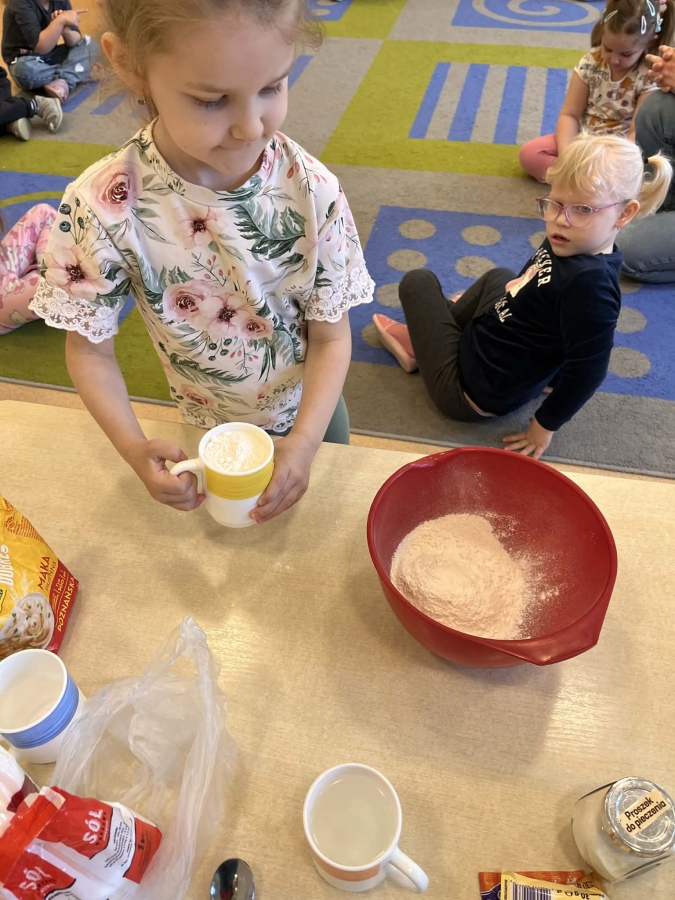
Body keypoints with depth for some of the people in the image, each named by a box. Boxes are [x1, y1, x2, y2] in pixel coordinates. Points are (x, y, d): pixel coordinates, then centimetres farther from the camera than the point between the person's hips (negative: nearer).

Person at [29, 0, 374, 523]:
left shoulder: (312, 191, -25)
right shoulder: (103, 207, -27)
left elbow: (331, 336, -17)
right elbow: (90, 348, -14)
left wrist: (305, 441, -30)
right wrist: (134, 450, -28)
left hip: (313, 411, 1)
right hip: (213, 432, 0)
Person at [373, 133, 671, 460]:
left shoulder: (590, 283, -32)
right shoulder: (566, 245, -6)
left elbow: (588, 369, -28)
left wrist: (546, 425, -15)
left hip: (468, 393, -9)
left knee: (419, 281, 3)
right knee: (499, 277, 31)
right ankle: (421, 339, 33)